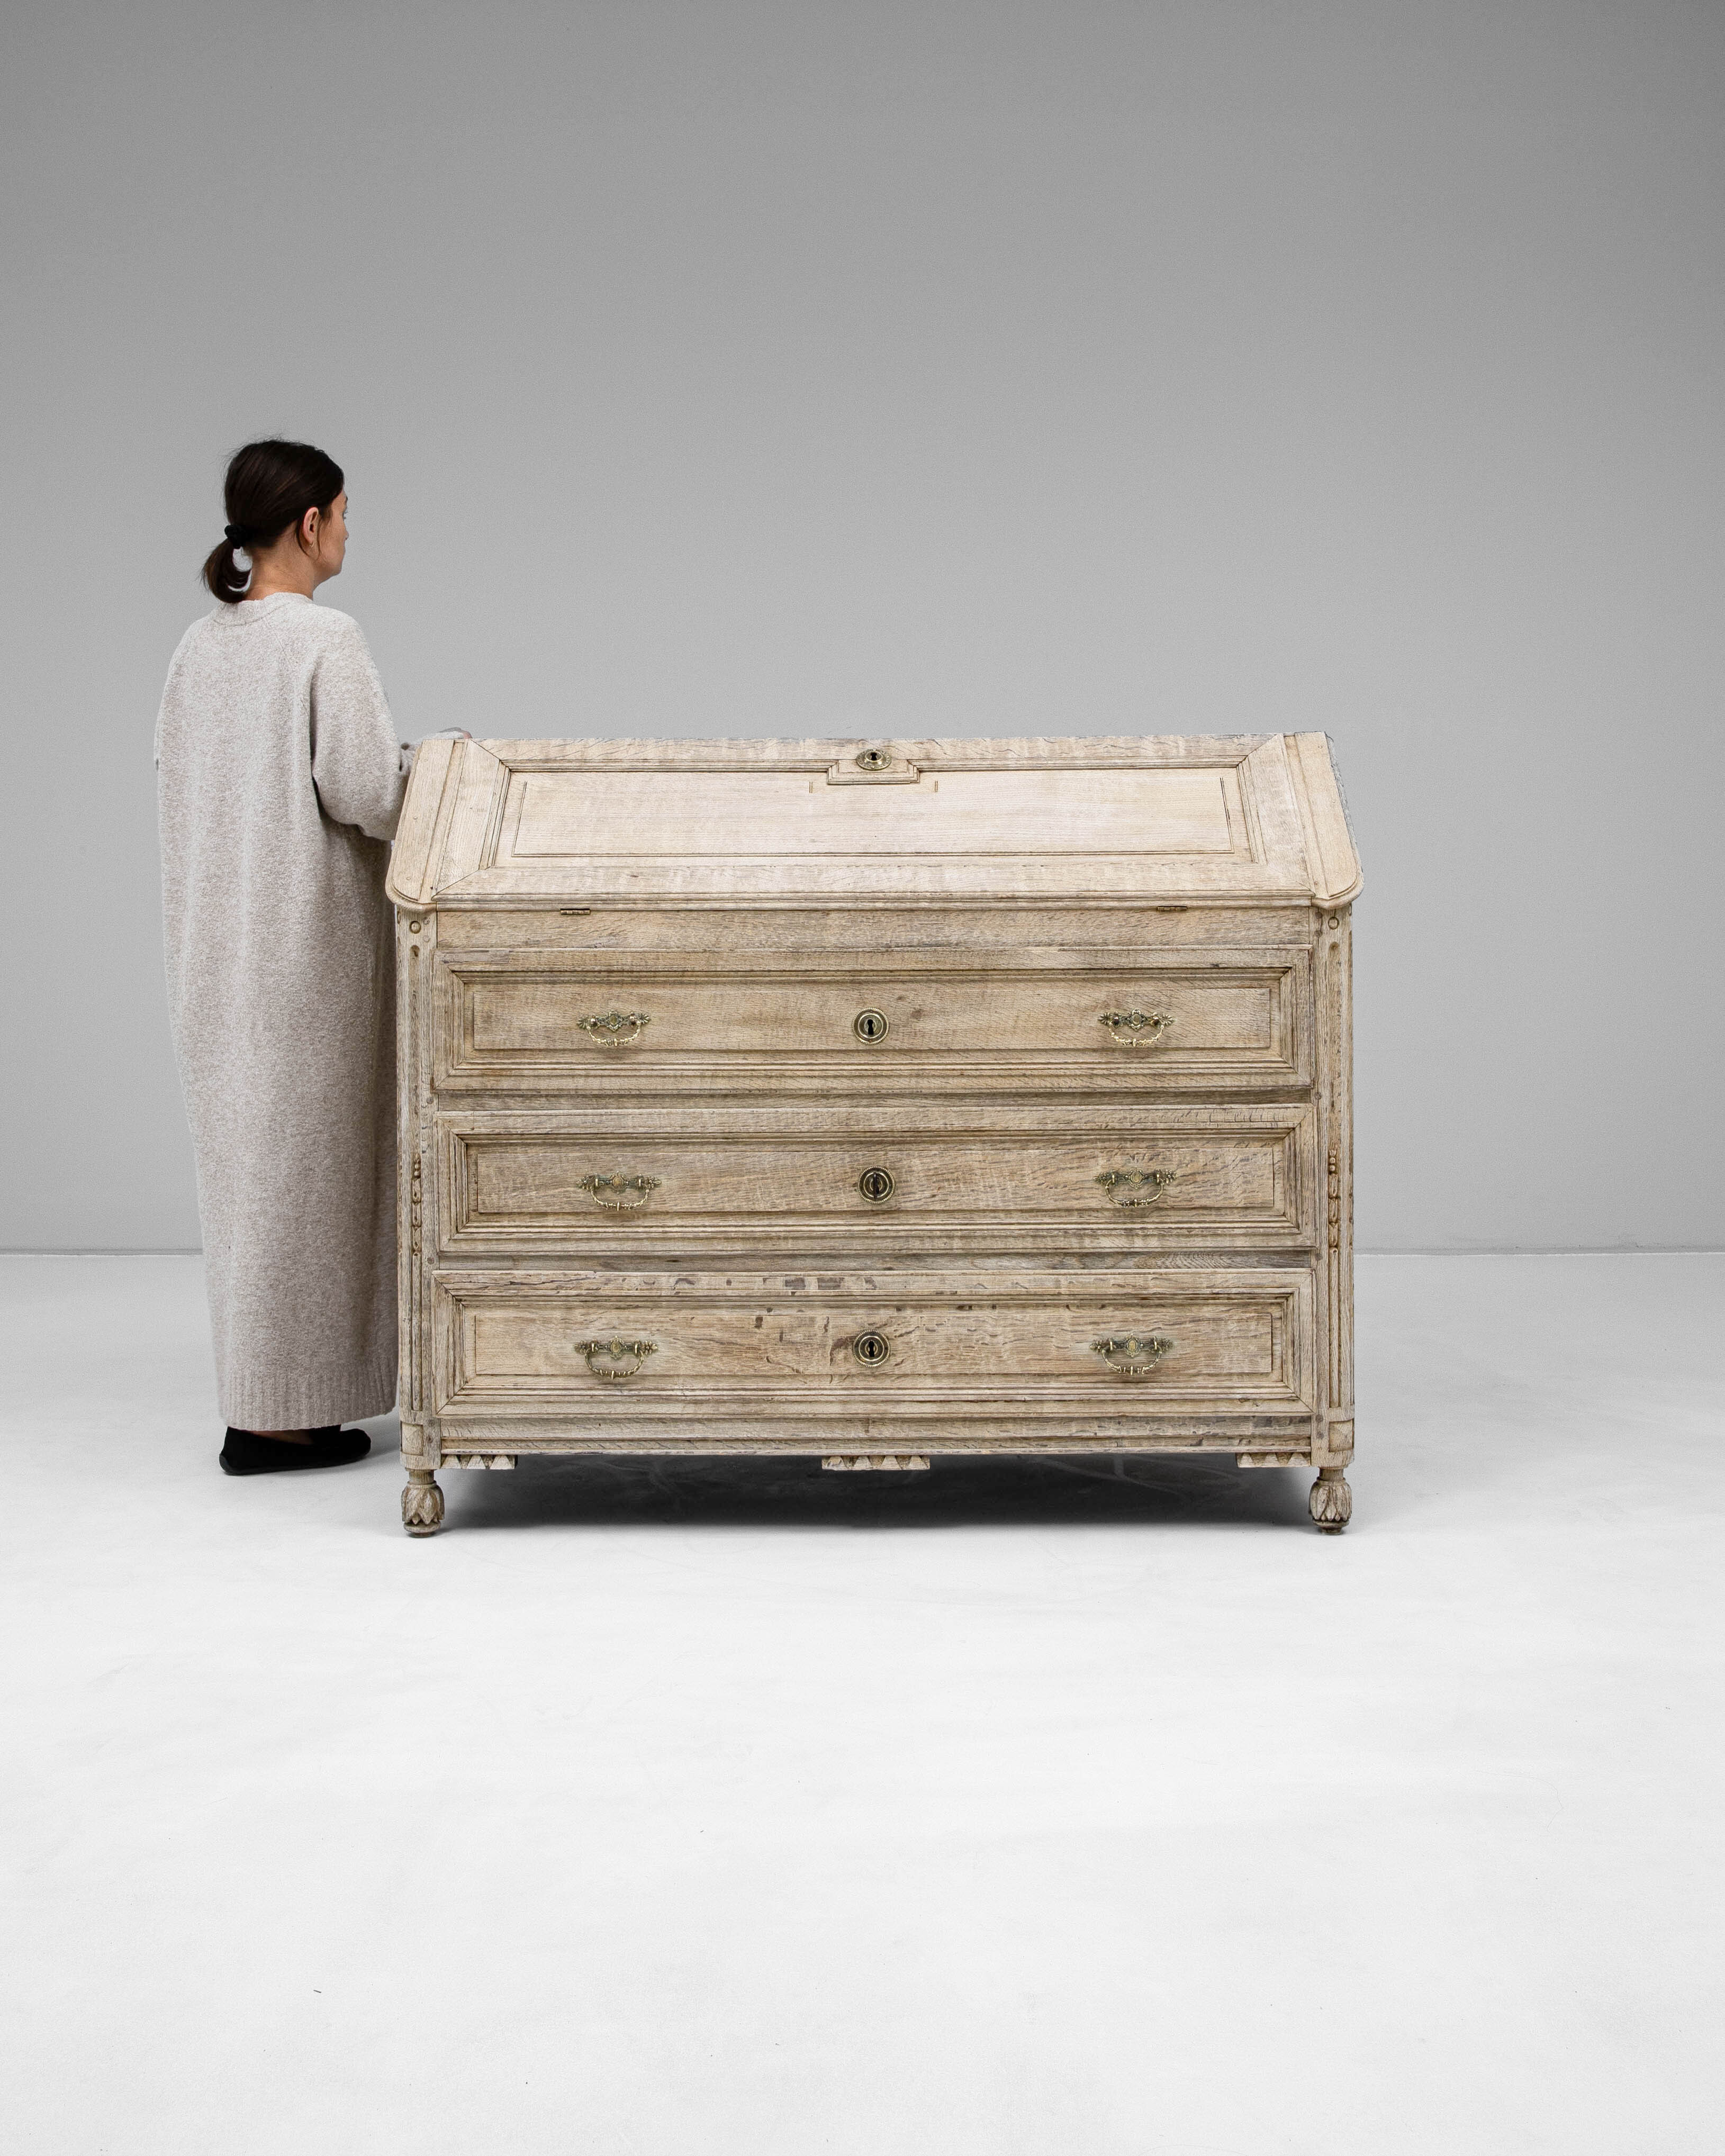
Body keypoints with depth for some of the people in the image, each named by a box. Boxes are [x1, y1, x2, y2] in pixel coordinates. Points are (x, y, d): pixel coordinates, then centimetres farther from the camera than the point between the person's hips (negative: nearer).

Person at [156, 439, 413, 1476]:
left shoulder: (200, 643, 8)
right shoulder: (326, 638, -16)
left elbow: (181, 781, 13)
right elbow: (366, 790, -20)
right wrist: (427, 766, 1)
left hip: (217, 936, 8)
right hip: (306, 935, -8)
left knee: (251, 1148, 16)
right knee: (298, 1155, 0)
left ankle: (269, 1391, 26)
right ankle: (272, 1417, 7)